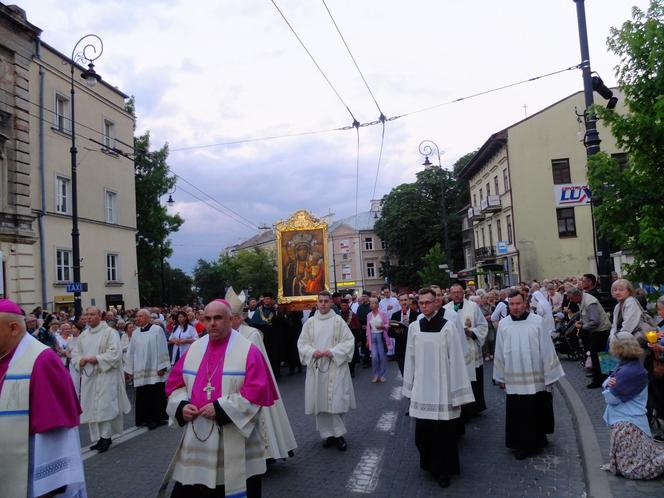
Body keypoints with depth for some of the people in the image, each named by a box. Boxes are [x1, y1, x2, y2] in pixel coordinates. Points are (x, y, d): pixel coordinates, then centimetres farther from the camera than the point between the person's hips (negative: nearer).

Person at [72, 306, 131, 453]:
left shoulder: (110, 332, -6)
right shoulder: (83, 335, 14)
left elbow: (115, 352, -14)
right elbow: (75, 353, 14)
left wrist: (96, 359, -18)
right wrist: (80, 361, -7)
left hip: (106, 375, -6)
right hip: (88, 376, 7)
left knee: (104, 407, -9)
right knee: (92, 408, 8)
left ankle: (105, 437, -2)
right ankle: (98, 438, 17)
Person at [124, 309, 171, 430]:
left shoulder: (157, 330, -5)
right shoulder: (135, 333, 10)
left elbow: (162, 349, -7)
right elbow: (131, 352, 12)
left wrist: (162, 367, -10)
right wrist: (129, 370, 11)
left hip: (154, 371, -5)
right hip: (140, 372, 5)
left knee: (156, 396, 0)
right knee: (143, 396, 6)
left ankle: (158, 418, 11)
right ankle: (146, 418, 16)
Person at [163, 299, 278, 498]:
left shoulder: (248, 350, -9)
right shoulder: (194, 349, 7)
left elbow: (257, 391, -15)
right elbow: (175, 383, 13)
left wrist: (220, 409, -18)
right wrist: (182, 406, -6)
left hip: (234, 439, -4)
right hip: (196, 436, 5)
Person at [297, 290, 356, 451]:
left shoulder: (338, 320, -1)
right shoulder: (310, 322, 5)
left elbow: (349, 341, -3)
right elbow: (302, 343, 7)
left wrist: (333, 352, -15)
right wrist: (312, 352, -12)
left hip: (335, 367, -2)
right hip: (316, 367, 2)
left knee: (336, 401, -4)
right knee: (320, 402, 5)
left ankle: (338, 434, 10)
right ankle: (328, 434, 18)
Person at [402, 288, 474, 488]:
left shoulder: (448, 326, -8)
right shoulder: (414, 327, 2)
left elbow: (456, 359, -7)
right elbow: (410, 358, 7)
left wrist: (457, 391, -7)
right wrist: (410, 387, 9)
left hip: (442, 388, -3)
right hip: (422, 388, 3)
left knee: (444, 432, 5)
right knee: (423, 432, 8)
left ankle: (443, 470, 24)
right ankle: (430, 464, 32)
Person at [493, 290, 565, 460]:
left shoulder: (537, 321, -7)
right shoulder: (503, 324, -1)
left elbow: (547, 349, -3)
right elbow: (500, 352, 6)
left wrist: (550, 376, -3)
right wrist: (501, 377, 8)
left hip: (536, 379, -1)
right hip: (514, 380, 1)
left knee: (537, 412, 10)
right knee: (518, 414, 6)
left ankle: (537, 440, 32)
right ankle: (522, 445, 21)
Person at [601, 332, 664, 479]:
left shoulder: (628, 372, -23)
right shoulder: (633, 365, 8)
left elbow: (611, 398, -19)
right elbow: (606, 383, 11)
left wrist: (609, 387, -1)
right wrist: (609, 382, -11)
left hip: (626, 422, -10)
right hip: (625, 418, 10)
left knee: (629, 468, -6)